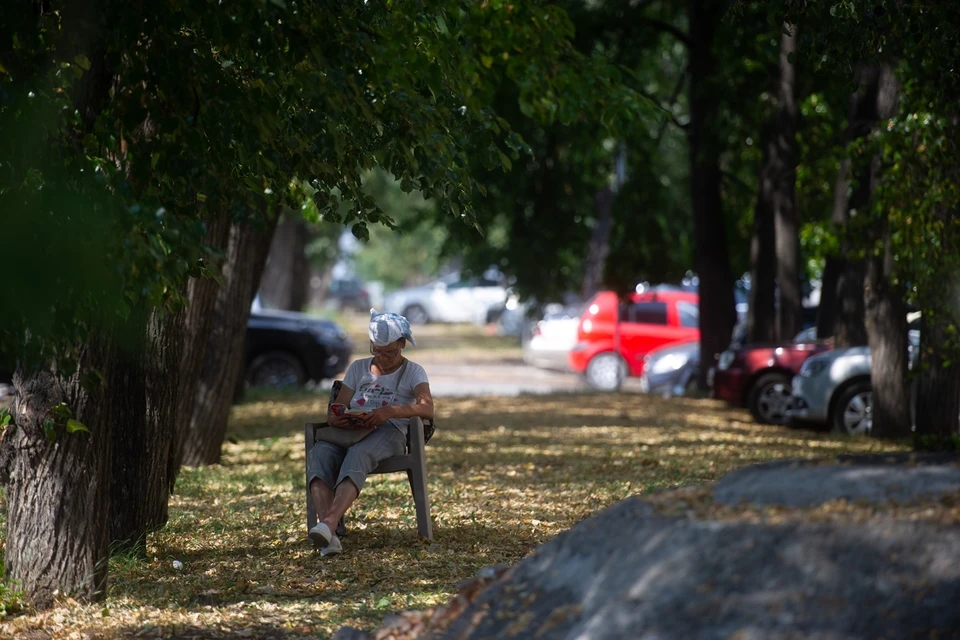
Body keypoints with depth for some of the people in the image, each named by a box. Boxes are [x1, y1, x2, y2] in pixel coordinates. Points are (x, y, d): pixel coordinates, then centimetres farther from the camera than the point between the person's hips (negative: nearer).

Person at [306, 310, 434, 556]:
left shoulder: (412, 372, 14)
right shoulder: (358, 368, 27)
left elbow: (427, 408, -6)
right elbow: (336, 409, 18)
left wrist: (390, 411, -25)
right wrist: (334, 418, -9)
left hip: (388, 432, -3)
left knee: (358, 455, -41)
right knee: (319, 454, -34)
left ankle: (329, 523, -61)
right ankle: (328, 535, -52)